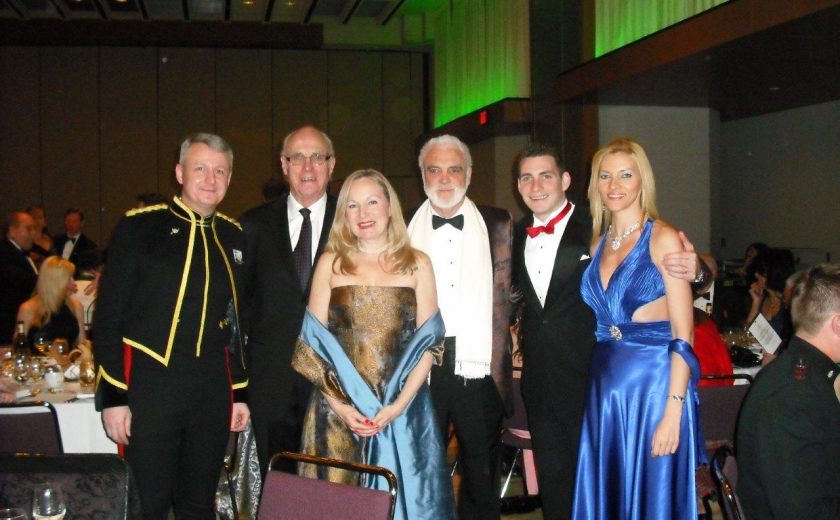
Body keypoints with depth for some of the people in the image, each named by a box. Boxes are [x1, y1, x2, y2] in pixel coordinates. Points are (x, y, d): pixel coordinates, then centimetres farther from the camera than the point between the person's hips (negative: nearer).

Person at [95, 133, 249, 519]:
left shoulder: (233, 236, 9)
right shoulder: (138, 227, -4)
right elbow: (109, 315, -5)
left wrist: (240, 392, 12)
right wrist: (112, 396, -9)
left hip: (213, 388, 4)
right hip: (150, 384, -4)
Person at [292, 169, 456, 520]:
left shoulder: (416, 264, 6)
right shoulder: (331, 263, 6)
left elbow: (428, 341, 0)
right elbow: (314, 340, 3)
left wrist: (400, 404, -12)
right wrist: (337, 404, -10)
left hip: (403, 411, 0)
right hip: (339, 411, 0)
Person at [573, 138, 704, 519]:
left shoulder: (663, 238, -7)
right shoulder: (599, 242, 11)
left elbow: (683, 335, -12)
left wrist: (673, 411, -18)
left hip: (653, 385, -6)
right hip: (605, 388, 6)